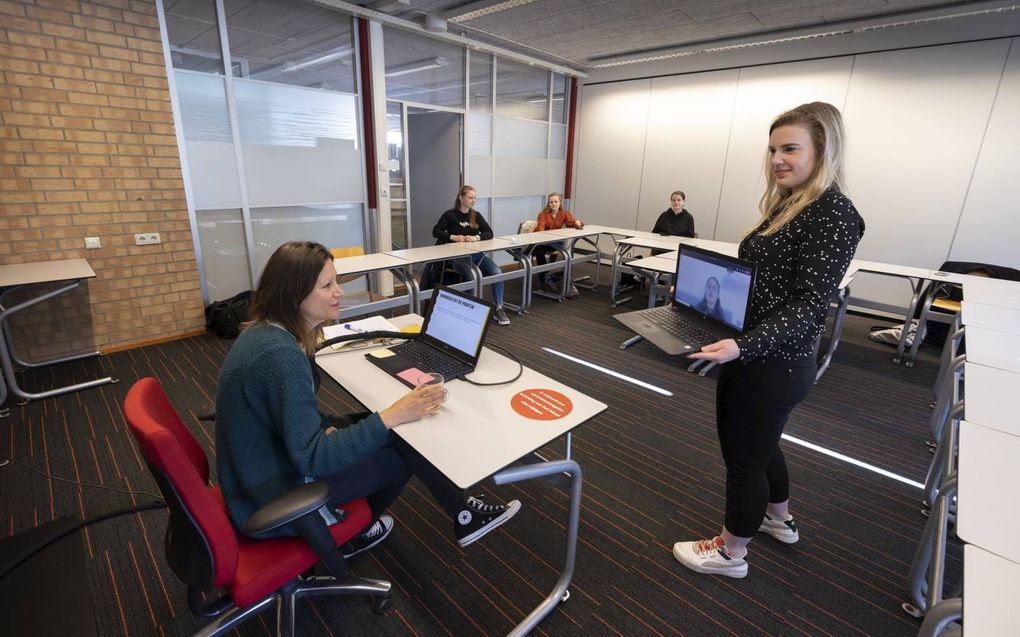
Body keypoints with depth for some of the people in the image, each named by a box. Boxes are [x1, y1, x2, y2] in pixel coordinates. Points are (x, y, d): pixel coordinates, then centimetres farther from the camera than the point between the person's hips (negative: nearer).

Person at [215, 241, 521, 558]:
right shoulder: (281, 356, -32)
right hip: (276, 501, -8)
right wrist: (391, 416, -28)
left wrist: (326, 427, -6)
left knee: (382, 430, 5)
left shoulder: (265, 331, -1)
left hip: (264, 470, 8)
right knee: (405, 449, -3)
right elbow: (312, 457, -29)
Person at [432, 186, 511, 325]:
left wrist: (477, 237, -14)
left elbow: (489, 233, 6)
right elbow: (436, 231, -4)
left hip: (476, 254, 4)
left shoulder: (476, 215, 14)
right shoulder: (450, 215, 3)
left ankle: (499, 309, -11)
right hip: (457, 255, -4)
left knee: (497, 272, -21)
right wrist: (453, 237, -17)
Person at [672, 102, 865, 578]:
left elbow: (808, 305, -23)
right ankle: (779, 519, 51)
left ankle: (730, 553, 29)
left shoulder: (832, 213, -17)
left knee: (744, 455, 7)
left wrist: (743, 346, -34)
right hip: (754, 357, 9)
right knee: (757, 445, 26)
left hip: (772, 365, -9)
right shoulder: (786, 206, 10)